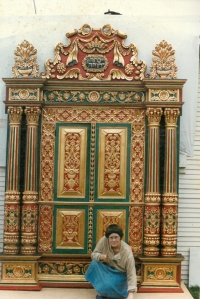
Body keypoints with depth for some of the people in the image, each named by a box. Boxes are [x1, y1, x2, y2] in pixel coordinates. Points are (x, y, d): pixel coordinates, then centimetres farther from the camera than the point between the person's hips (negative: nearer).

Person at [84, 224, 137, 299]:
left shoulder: (127, 252, -31)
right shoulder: (104, 240, -23)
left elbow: (131, 273, -29)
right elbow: (93, 254, -10)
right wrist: (101, 257, -34)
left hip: (120, 274, -4)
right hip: (107, 268, 5)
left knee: (109, 286, -34)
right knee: (95, 263, -26)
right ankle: (102, 292, -7)